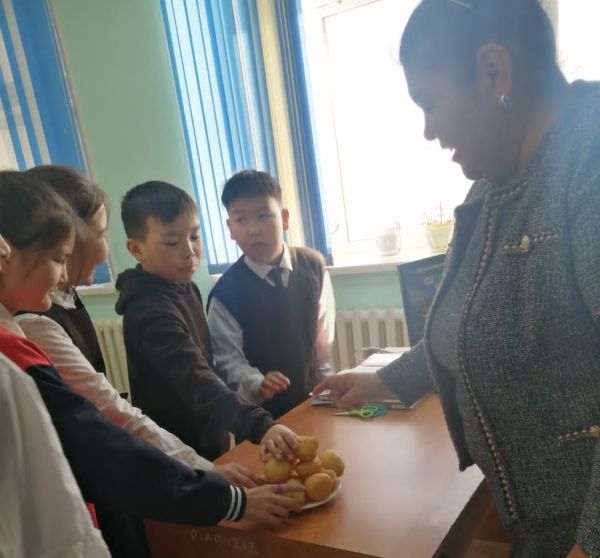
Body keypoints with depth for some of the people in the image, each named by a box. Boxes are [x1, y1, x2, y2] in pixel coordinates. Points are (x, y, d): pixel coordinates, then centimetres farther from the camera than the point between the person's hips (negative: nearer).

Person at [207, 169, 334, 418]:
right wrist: (258, 385, -30)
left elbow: (323, 327, 5)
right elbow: (227, 358, -14)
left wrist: (325, 376, 11)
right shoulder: (227, 291, -16)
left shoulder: (313, 265, -6)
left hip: (314, 393, 3)